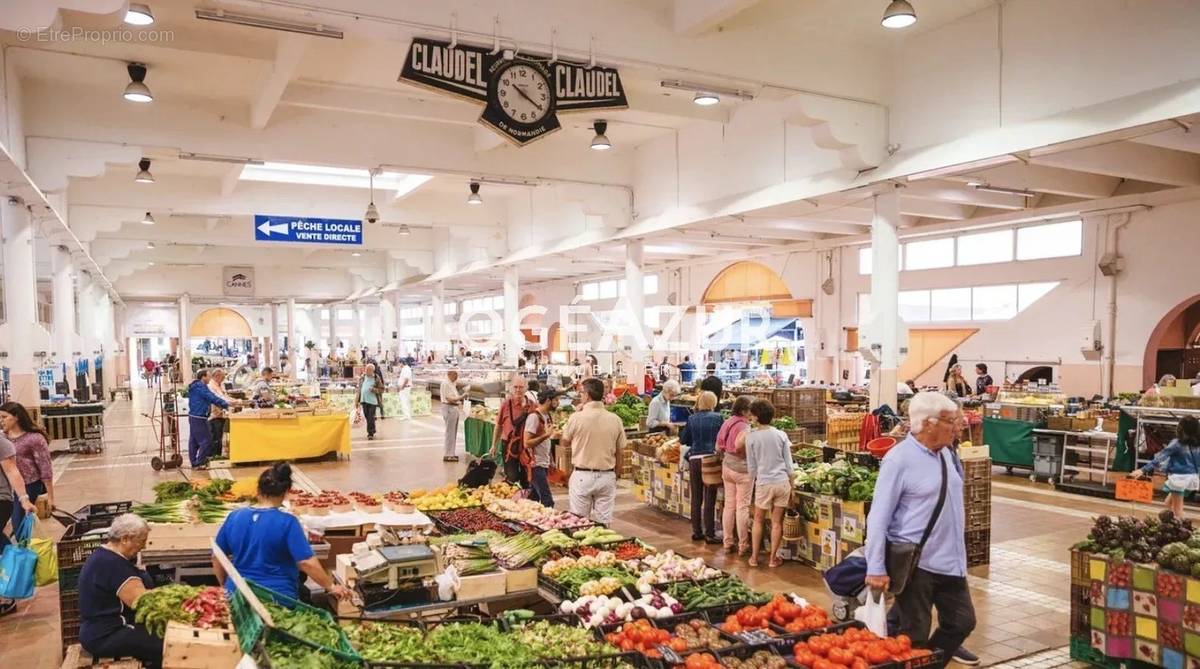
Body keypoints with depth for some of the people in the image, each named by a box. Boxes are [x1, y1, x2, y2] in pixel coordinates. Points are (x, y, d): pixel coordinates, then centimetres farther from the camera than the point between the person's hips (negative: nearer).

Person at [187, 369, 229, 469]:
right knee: (206, 440, -6)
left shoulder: (195, 386, 16)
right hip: (199, 418, -11)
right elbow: (212, 398, -19)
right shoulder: (200, 387, -16)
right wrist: (226, 405, -13)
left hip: (193, 416, 11)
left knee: (193, 441, 12)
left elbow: (208, 399, 18)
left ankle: (194, 463, 17)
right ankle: (199, 463, -5)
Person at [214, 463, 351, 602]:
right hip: (278, 596, -4)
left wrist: (226, 587, 24)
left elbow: (217, 557, 10)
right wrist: (331, 587, -6)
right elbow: (307, 563, -17)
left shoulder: (234, 517, 0)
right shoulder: (287, 522, -14)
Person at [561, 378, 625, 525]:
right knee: (603, 523, 8)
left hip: (582, 476, -2)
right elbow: (619, 451, 5)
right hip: (607, 476, 2)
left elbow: (565, 443, 6)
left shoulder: (576, 417, -11)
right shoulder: (615, 419, -2)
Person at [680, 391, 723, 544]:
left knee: (696, 498, 12)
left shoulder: (692, 419, 4)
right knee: (710, 499, 2)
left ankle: (697, 532, 20)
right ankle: (710, 534, 4)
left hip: (694, 460, 3)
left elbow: (683, 439, 9)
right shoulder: (717, 418, -4)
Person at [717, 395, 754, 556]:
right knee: (742, 507, 2)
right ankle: (743, 546, 11)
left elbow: (718, 447, 10)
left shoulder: (728, 422, 5)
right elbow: (738, 445, -36)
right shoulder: (744, 426, -19)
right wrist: (749, 453, -19)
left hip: (727, 466, 8)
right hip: (742, 469, -8)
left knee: (729, 505, 14)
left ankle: (728, 543, 22)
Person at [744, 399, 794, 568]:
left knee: (758, 520, 14)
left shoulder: (750, 437, -7)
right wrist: (791, 485, 14)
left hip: (764, 483, -2)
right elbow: (788, 464, 3)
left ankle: (754, 557, 18)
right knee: (777, 522, 10)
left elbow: (751, 466, -1)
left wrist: (753, 482, 16)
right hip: (782, 482, 2)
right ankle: (773, 558, 18)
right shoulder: (781, 435, -1)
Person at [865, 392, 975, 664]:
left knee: (962, 622, 17)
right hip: (914, 563, -7)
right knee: (913, 637, 5)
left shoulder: (947, 455, 5)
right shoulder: (899, 459, -18)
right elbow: (878, 517, -17)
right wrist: (876, 569, -18)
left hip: (951, 560, 7)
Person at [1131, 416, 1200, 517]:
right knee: (1169, 503, 21)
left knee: (1177, 508, 5)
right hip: (1192, 477, 7)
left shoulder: (1177, 443, -16)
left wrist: (1143, 470, -21)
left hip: (1179, 477, -7)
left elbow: (1160, 458, -20)